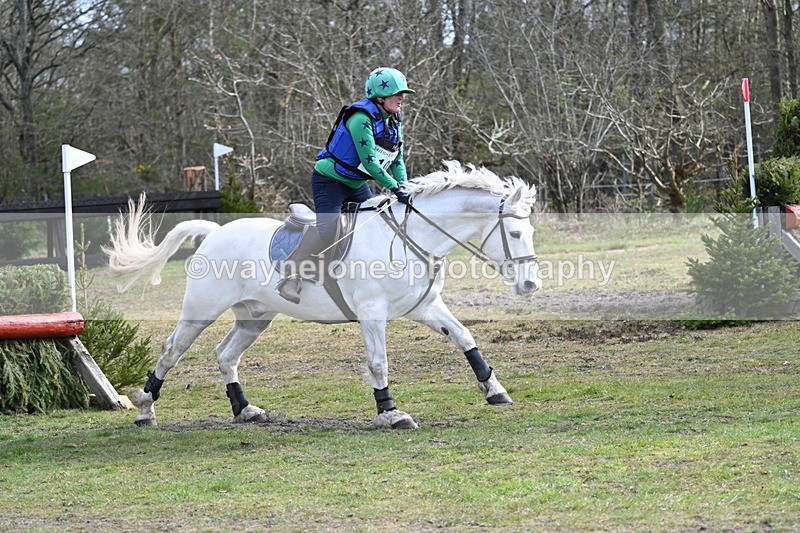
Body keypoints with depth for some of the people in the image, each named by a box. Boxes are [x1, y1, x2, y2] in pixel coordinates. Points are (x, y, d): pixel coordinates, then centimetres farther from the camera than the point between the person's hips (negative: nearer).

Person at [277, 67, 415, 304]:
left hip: (357, 185, 10)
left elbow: (397, 161, 9)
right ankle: (292, 270, -28)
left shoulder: (393, 123, 6)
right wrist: (395, 188, -28)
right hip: (330, 180, -10)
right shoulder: (361, 118, -22)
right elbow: (369, 160, -27)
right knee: (327, 227, -29)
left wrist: (404, 189, -8)